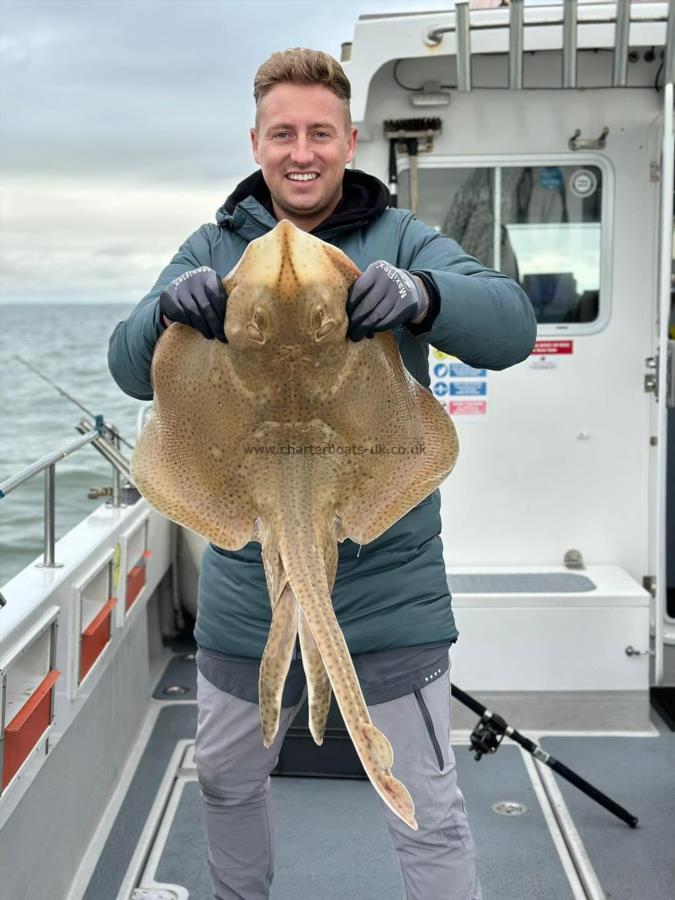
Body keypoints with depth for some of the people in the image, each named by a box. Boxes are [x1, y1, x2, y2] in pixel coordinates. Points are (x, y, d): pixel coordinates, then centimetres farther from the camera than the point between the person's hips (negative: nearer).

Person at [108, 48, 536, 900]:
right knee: (225, 781, 24)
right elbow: (132, 371, -8)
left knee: (429, 815, 5)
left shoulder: (402, 241, -5)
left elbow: (511, 325, -18)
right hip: (247, 582, 3)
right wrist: (168, 308, -31)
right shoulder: (215, 248, 1)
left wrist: (421, 294, -39)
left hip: (386, 583, -3)